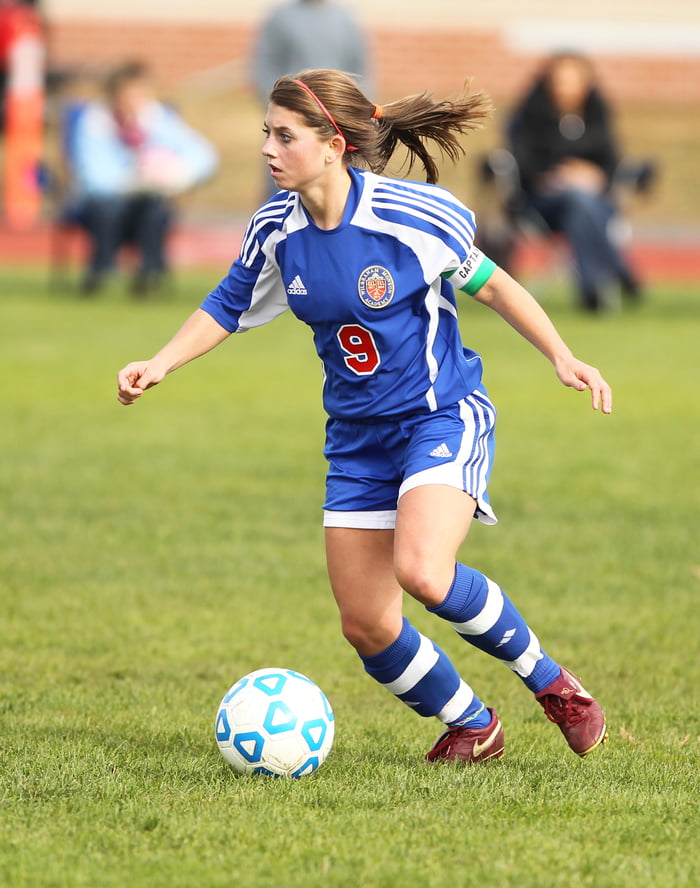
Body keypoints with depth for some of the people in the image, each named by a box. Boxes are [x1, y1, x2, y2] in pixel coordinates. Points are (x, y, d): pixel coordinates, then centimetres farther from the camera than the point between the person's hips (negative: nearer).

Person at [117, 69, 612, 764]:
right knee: (366, 625, 1)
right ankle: (472, 726, 27)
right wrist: (161, 363, -3)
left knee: (422, 571, -31)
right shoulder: (276, 231, -4)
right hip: (357, 439, 6)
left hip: (442, 417, -6)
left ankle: (548, 679, -6)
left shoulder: (413, 215, -18)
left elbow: (488, 283, -3)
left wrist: (561, 357, -6)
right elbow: (228, 306, 12)